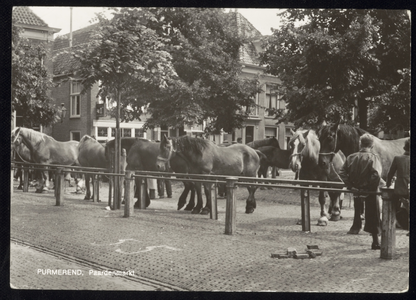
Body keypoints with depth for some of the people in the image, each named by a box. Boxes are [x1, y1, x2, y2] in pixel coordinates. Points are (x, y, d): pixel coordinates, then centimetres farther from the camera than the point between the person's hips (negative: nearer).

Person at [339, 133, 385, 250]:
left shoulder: (351, 157, 1)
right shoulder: (373, 157, -12)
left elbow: (342, 172, -3)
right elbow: (376, 175, -26)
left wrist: (350, 185, 0)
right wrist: (381, 183, -10)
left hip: (356, 189, 3)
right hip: (370, 192, -3)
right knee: (373, 217, 6)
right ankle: (375, 242, 11)